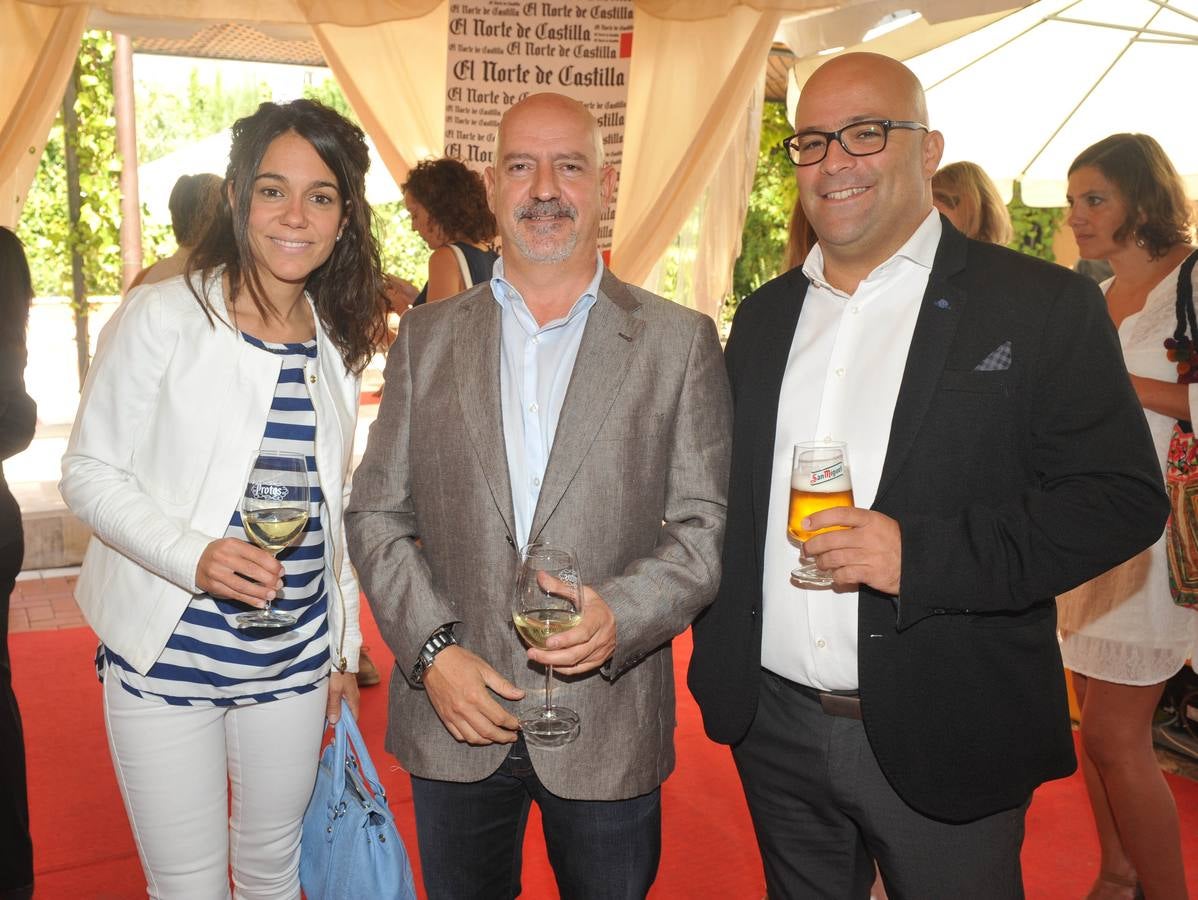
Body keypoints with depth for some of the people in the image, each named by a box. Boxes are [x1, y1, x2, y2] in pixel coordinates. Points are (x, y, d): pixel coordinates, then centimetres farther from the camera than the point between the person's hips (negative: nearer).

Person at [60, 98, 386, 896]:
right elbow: (89, 473, -9)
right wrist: (194, 555, -25)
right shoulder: (162, 317, -10)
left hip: (295, 658, 4)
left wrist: (345, 646, 13)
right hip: (167, 654, -4)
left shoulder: (338, 344, 5)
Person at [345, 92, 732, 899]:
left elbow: (706, 529, -4)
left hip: (607, 726, -1)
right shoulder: (427, 336, 4)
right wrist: (431, 648, -8)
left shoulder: (680, 342, -3)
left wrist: (621, 614, -21)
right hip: (452, 717, 2)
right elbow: (376, 513, 4)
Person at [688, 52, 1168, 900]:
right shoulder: (763, 317, 9)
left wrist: (923, 553, -23)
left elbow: (1124, 496, -11)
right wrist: (716, 652, 6)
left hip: (945, 738, -4)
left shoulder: (1042, 304, -6)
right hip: (774, 728, 5)